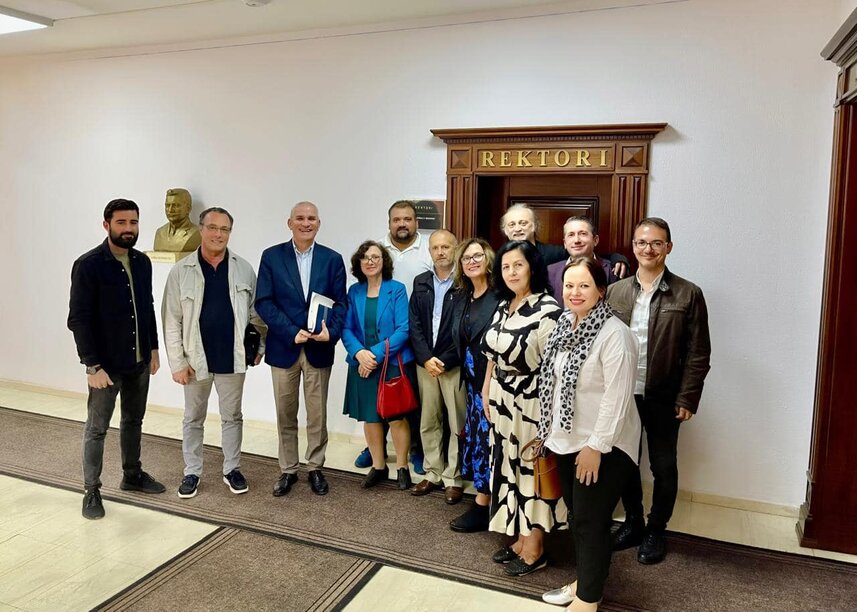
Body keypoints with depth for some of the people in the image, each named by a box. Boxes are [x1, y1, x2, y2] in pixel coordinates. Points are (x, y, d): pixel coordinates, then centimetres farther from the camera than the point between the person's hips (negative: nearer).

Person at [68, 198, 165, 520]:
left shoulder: (143, 262, 4)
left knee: (133, 420, 18)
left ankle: (132, 475, 35)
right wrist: (93, 366, -18)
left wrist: (153, 349, 10)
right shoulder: (88, 265, -14)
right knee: (97, 427, 7)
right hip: (106, 363, -6)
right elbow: (78, 320, -15)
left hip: (139, 360, 6)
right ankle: (91, 491, 20)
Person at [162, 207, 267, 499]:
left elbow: (256, 312, 7)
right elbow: (171, 320, -4)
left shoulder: (243, 269, 0)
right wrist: (177, 362, -7)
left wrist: (260, 346, 3)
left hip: (232, 358, 1)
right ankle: (192, 472, 29)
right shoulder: (181, 271, -5)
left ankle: (232, 469, 29)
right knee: (193, 419, 14)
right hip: (196, 358, -1)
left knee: (232, 417, 13)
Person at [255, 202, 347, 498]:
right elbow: (263, 302, -6)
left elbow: (340, 303, 1)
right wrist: (292, 332, -15)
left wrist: (331, 331, -17)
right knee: (286, 415, 12)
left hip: (319, 348, 0)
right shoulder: (271, 256, -1)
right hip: (284, 347, 0)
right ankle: (288, 469, 27)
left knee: (317, 414, 9)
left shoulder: (332, 259, 1)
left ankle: (315, 468, 26)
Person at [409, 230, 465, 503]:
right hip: (425, 363, 5)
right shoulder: (421, 282, 9)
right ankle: (433, 473, 24)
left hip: (455, 365, -4)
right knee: (428, 422, 12)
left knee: (457, 424, 3)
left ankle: (453, 478, 14)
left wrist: (445, 361, -13)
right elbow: (414, 324, 4)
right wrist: (426, 358, -8)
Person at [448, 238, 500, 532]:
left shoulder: (499, 296, -12)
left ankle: (482, 505, 10)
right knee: (474, 433, 11)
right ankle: (484, 499, 24)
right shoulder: (461, 297, 11)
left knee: (486, 435, -1)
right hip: (472, 378, 7)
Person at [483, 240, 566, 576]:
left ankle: (534, 548, 21)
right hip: (502, 401, 8)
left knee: (532, 469, 5)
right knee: (510, 467, 16)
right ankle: (520, 537, 32)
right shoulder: (503, 306, 7)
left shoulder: (548, 310, -18)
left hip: (532, 403, -8)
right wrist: (487, 391, 14)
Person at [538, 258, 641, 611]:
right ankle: (584, 580, 37)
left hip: (602, 446, -7)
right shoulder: (564, 326, 5)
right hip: (566, 440, 8)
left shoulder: (614, 334, -20)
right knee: (576, 515, 19)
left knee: (592, 521, 3)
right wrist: (548, 430, 14)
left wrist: (596, 446, -21)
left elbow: (617, 397, -22)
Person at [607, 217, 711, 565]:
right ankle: (632, 523, 35)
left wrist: (687, 399, -10)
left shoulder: (687, 294, -6)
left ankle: (656, 531, 31)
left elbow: (698, 353, -6)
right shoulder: (615, 291, 3)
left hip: (663, 397, -2)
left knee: (663, 467, 11)